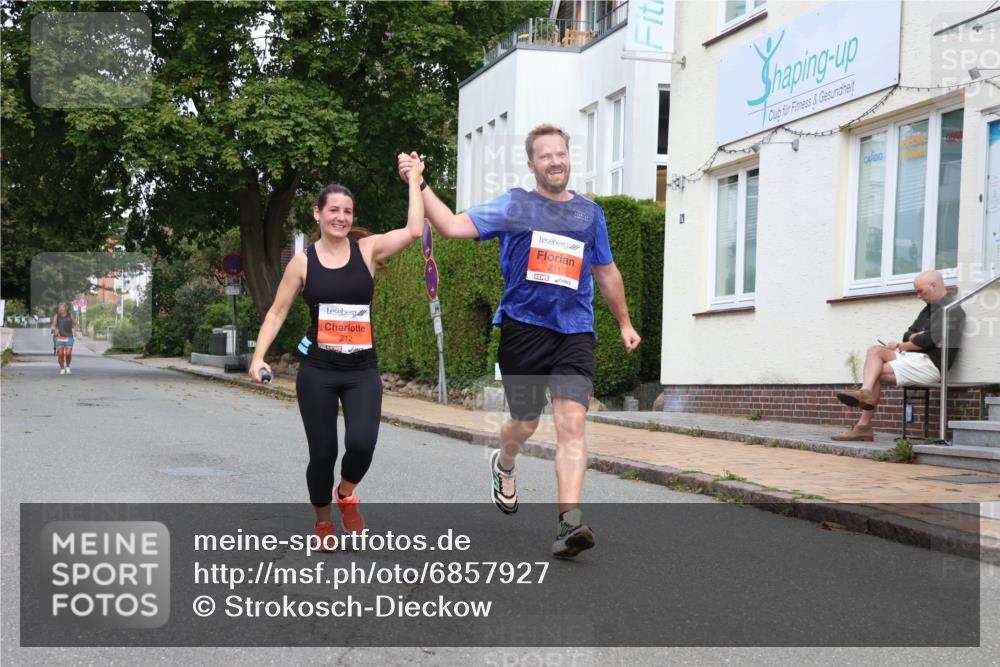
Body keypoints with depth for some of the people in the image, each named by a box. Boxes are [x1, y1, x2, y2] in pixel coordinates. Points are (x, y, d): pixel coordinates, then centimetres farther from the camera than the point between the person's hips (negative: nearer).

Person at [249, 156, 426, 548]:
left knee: (361, 443, -20)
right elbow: (277, 312, 5)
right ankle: (322, 521, 29)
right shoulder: (302, 263, 2)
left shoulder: (368, 250, 1)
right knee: (322, 453, 1)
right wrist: (259, 357, -6)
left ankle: (346, 493, 15)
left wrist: (414, 181, -8)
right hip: (317, 371, 0)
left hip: (362, 371, 0)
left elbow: (414, 231, -12)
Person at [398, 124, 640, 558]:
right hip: (522, 329, -1)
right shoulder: (514, 206, 3)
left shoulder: (590, 213, 13)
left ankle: (570, 523, -19)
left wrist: (624, 323, 28)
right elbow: (453, 226, -6)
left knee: (572, 423, -14)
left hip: (574, 332, 2)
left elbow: (606, 273, 24)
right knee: (525, 423, 8)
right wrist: (419, 184, -15)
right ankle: (504, 466, 44)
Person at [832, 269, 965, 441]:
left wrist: (900, 347, -3)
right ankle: (865, 391, -30)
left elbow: (930, 340, -16)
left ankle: (864, 425, -13)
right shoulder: (929, 309, 25)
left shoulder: (951, 309, -7)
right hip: (916, 357, 9)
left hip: (931, 364, -9)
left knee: (876, 373, -15)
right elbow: (908, 335, 21)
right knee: (875, 350, -11)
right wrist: (914, 338, -5)